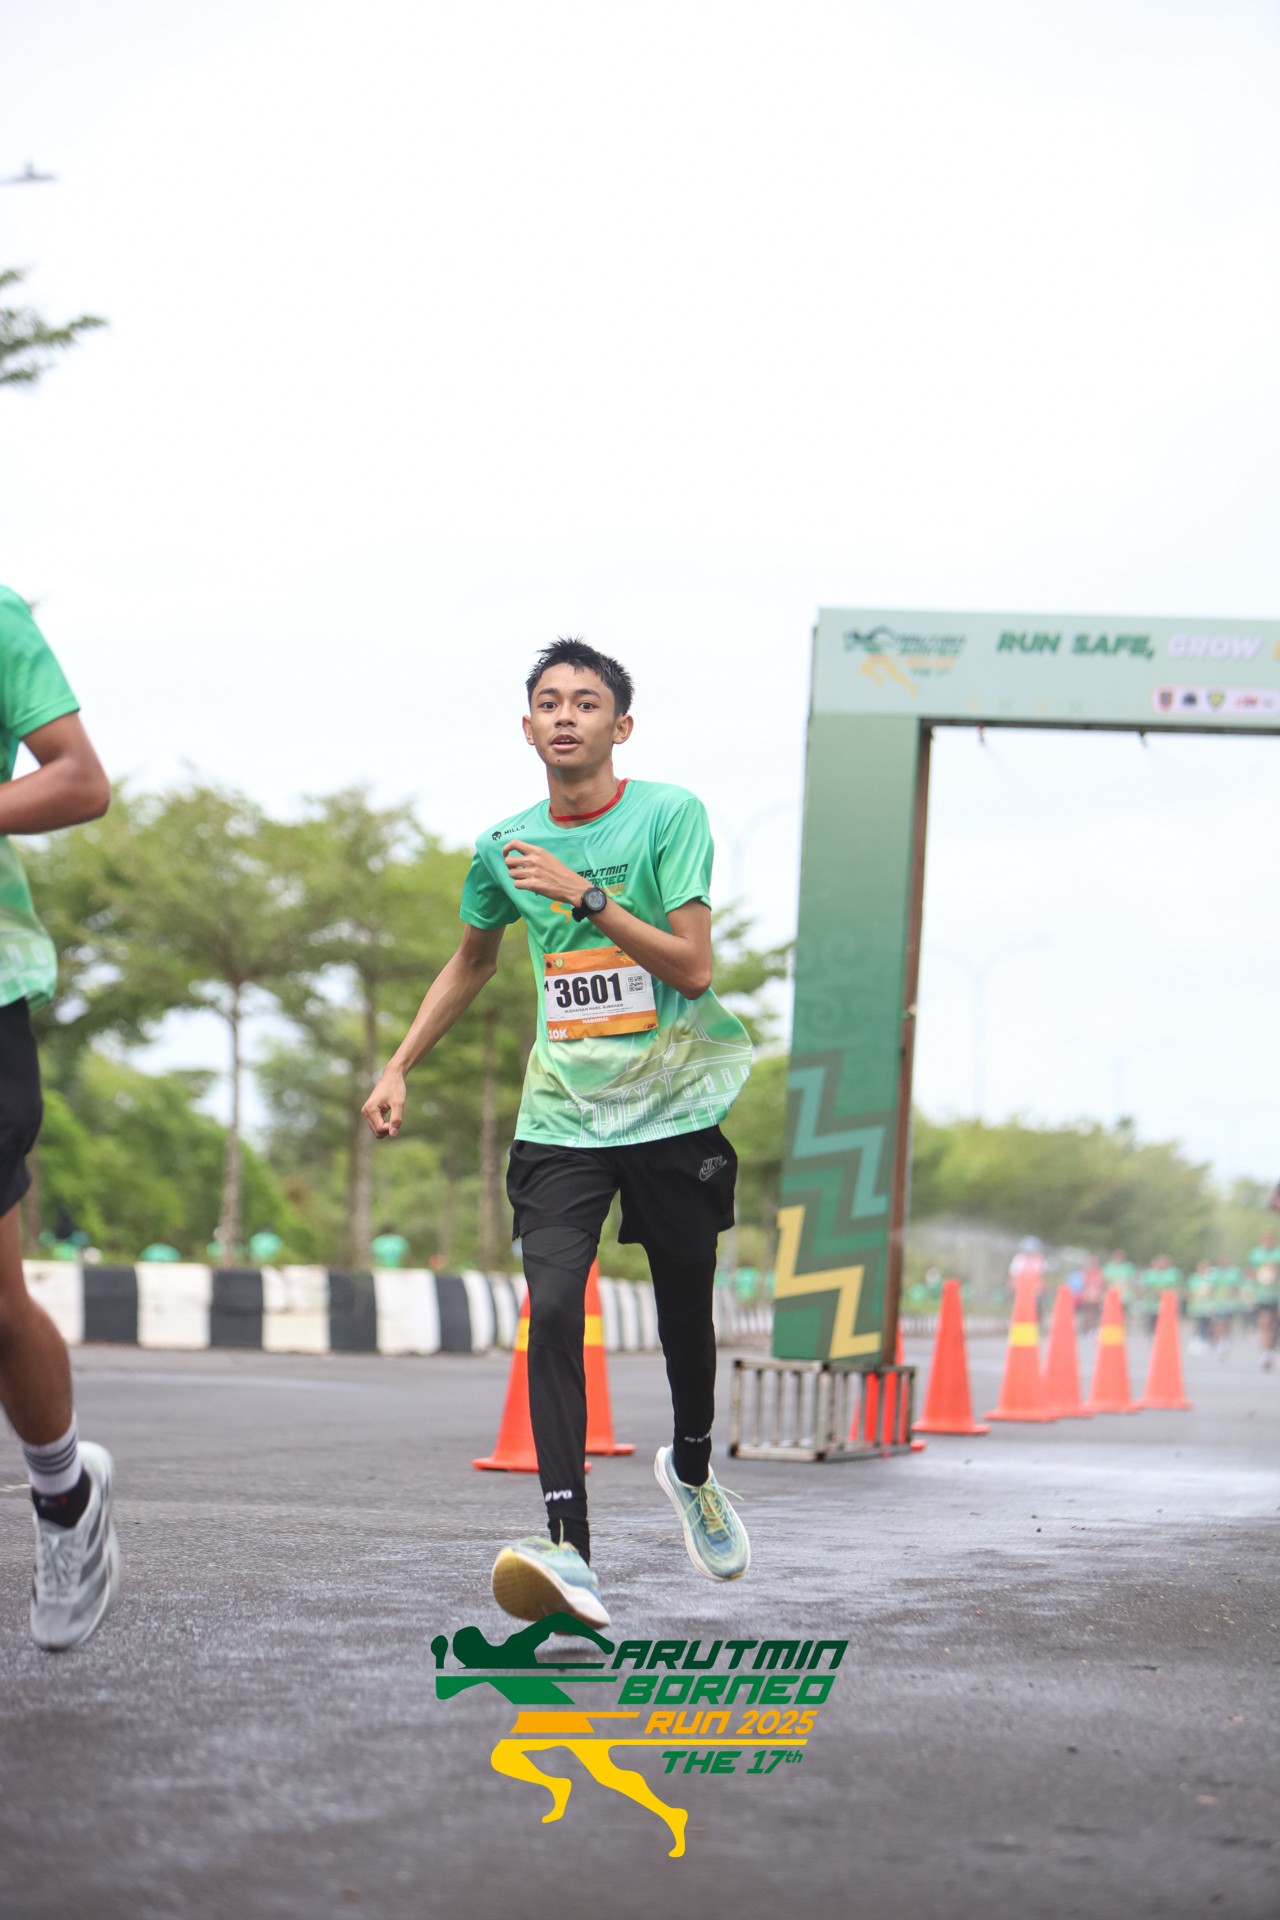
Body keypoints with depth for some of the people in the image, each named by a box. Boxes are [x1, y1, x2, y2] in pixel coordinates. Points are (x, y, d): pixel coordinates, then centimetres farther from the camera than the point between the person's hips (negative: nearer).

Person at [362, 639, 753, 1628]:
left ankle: (692, 1468, 42)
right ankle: (569, 1545, -23)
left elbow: (693, 965, -15)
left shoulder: (670, 815, -7)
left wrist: (587, 898, -23)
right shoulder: (505, 847, 5)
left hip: (674, 1109, -2)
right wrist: (399, 1067, 19)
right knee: (553, 1306, -17)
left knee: (684, 1312, 10)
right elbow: (472, 961, 23)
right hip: (561, 1119, 2)